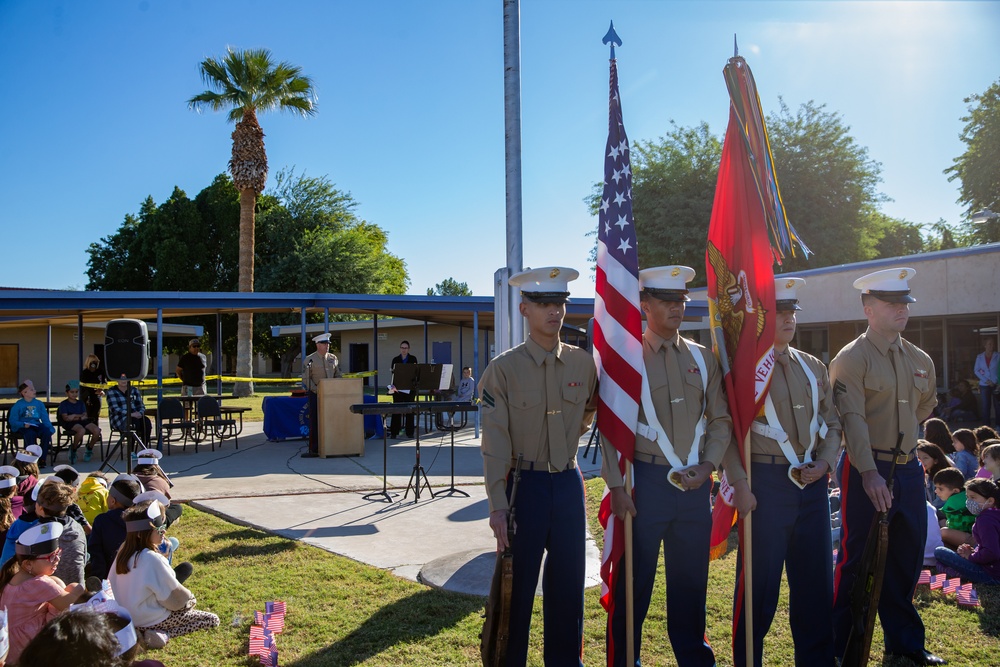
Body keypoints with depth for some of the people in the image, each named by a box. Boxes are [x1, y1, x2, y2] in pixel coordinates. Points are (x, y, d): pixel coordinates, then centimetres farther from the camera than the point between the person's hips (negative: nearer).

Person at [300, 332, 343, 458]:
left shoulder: (333, 358, 9)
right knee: (314, 422, -3)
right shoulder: (309, 360, -3)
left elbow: (338, 375, 14)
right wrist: (317, 390, -15)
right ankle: (314, 450, 0)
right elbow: (306, 379, -6)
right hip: (316, 395, -4)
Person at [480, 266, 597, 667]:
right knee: (519, 583, 6)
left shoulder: (584, 363, 2)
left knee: (569, 582, 12)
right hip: (524, 485, -3)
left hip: (569, 483, 4)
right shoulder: (503, 368, -8)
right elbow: (494, 442, -11)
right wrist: (497, 506, -15)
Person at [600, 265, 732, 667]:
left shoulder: (703, 358, 10)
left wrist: (707, 465, -4)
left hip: (696, 484, 4)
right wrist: (617, 486, -11)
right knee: (634, 583, 5)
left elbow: (721, 420, 11)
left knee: (691, 581, 14)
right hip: (646, 482, -4)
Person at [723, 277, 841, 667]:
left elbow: (832, 423, 16)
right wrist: (740, 484, -14)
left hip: (812, 484, 5)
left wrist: (824, 463, -1)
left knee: (816, 578, 13)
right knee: (760, 581, 3)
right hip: (765, 482, -5)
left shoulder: (813, 368, 13)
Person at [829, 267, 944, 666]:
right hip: (867, 471, -6)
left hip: (909, 469, 7)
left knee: (907, 558, 15)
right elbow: (851, 418, -20)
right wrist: (869, 471, -27)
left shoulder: (921, 361, 10)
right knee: (859, 559, 1)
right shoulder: (851, 359, -10)